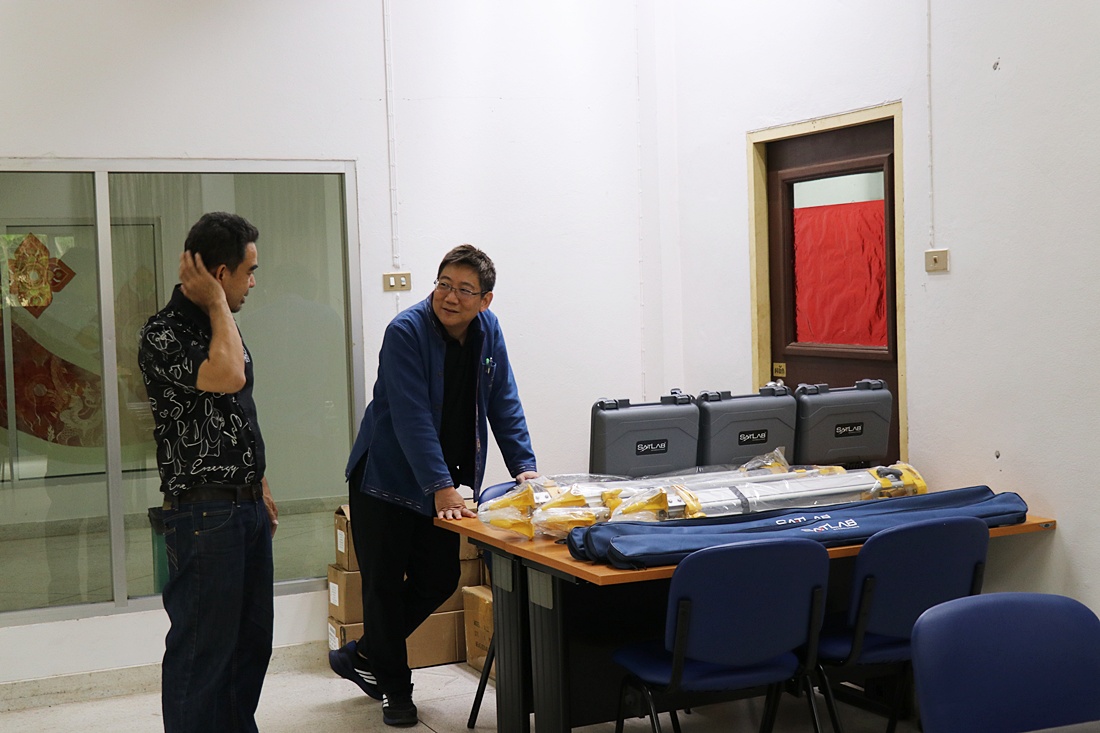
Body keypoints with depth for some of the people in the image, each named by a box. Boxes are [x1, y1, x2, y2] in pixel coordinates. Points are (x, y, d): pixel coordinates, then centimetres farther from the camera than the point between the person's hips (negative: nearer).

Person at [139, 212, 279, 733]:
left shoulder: (219, 325, 14)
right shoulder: (163, 334, -15)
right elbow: (227, 377, -31)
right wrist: (216, 304, -19)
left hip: (246, 505, 9)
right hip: (203, 513, -9)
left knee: (252, 640, 16)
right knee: (203, 646, -2)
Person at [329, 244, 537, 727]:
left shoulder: (488, 331, -2)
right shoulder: (406, 331, -21)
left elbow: (504, 404, 2)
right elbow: (412, 416, -27)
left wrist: (524, 468, -8)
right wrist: (441, 487, -32)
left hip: (442, 483, 6)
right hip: (386, 475, -6)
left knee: (439, 581, 9)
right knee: (385, 585, 3)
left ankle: (361, 655, 30)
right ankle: (394, 689, 21)